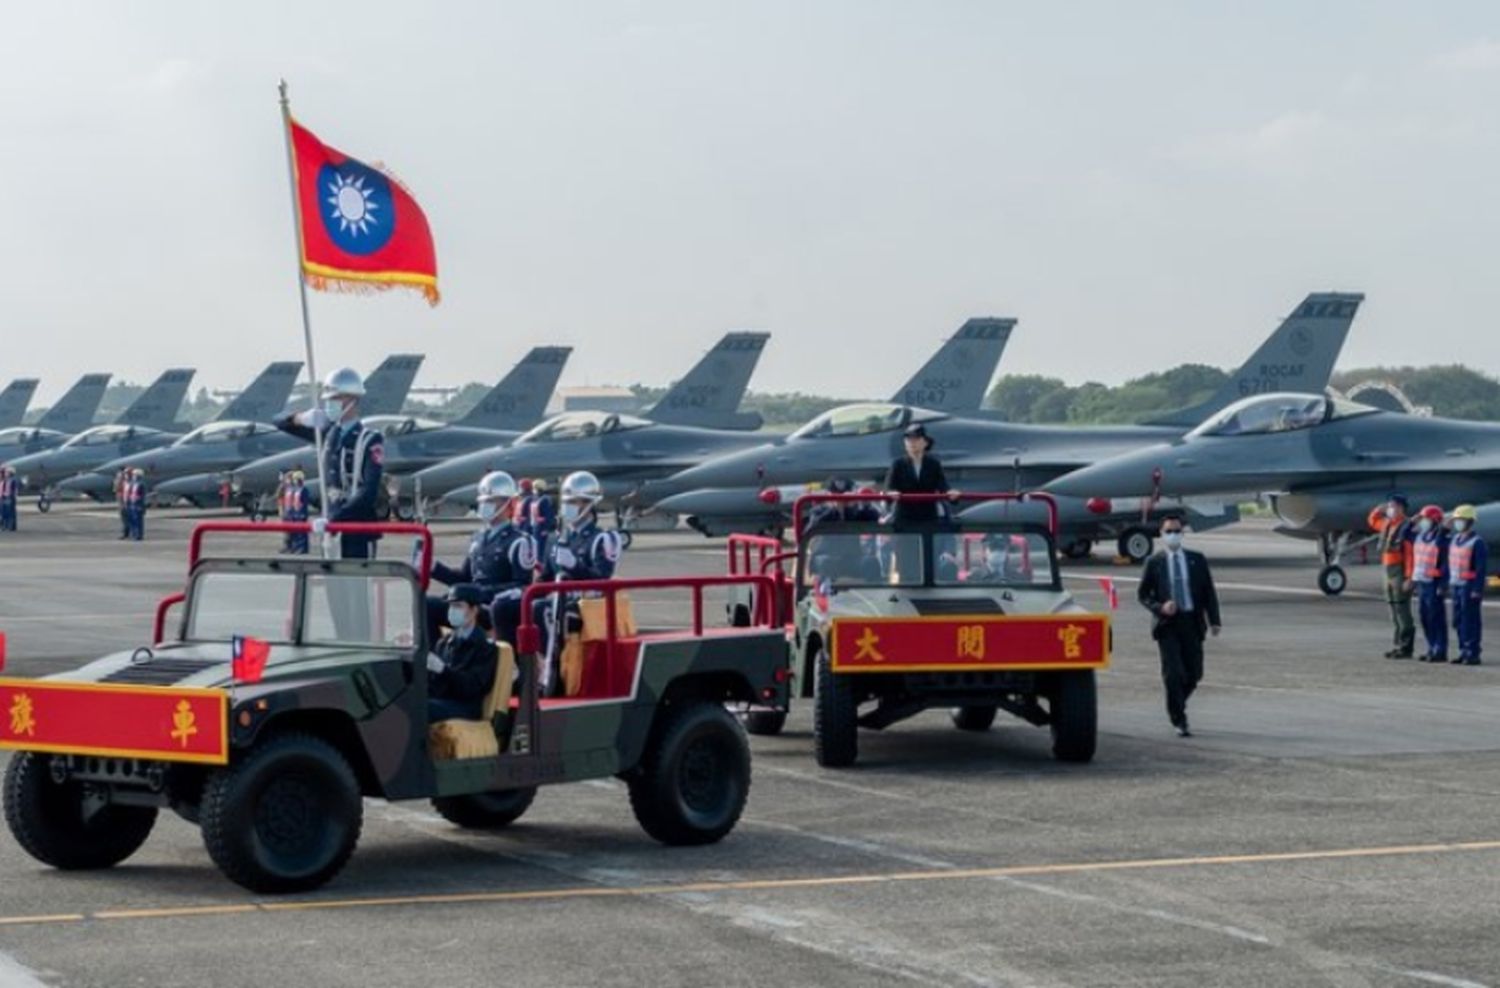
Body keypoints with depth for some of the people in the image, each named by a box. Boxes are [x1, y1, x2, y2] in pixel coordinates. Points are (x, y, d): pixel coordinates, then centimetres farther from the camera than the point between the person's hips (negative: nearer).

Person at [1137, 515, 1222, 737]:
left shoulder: (1197, 560, 8)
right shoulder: (1154, 562, 3)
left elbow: (1209, 592, 8)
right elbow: (1143, 595, 5)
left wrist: (1214, 620, -2)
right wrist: (1160, 607, -14)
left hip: (1192, 622, 2)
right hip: (1167, 623, -2)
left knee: (1194, 674, 4)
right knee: (1173, 673, -10)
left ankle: (1176, 707, 31)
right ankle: (1179, 721, 0)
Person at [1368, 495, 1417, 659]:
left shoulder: (1407, 528, -14)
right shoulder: (1387, 525, 13)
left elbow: (1410, 555, -19)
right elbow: (1373, 521, 34)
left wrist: (1408, 578, -23)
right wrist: (1380, 508, 16)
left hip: (1400, 573, -9)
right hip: (1389, 572, 9)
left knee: (1402, 610, -7)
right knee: (1394, 609, 12)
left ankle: (1406, 647, -5)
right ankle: (1399, 645, 18)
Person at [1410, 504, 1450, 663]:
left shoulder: (1441, 540, -11)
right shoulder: (1420, 537, 12)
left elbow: (1446, 565, -13)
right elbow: (1416, 559, 19)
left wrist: (1443, 585, -16)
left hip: (1434, 583, -8)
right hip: (1422, 582, 8)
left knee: (1436, 617, -5)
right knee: (1423, 616, 11)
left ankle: (1440, 651, 0)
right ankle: (1432, 648, 19)